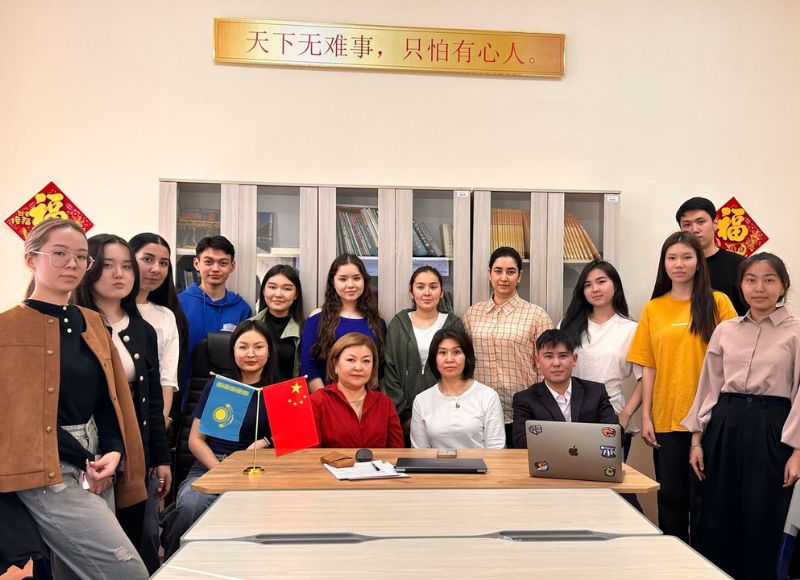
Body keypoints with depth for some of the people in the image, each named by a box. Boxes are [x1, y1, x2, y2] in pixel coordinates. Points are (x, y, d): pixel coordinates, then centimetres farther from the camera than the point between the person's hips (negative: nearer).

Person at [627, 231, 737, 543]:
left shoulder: (717, 303, 0)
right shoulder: (652, 309, 6)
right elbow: (648, 366, 6)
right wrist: (646, 416, 2)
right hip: (665, 419, 2)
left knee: (702, 497, 6)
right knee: (670, 497, 12)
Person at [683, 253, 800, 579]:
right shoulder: (725, 331, 7)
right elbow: (708, 386, 9)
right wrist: (697, 440, 5)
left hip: (771, 429, -3)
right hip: (724, 426, 3)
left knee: (762, 522, 4)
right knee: (715, 519, 8)